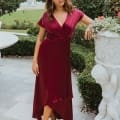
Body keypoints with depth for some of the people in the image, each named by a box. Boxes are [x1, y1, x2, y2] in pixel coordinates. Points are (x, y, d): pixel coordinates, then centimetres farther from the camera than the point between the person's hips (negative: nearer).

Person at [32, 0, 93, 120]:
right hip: (47, 54, -2)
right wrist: (35, 60, -2)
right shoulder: (46, 16, -3)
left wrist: (90, 27, -18)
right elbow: (40, 38, 1)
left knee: (60, 89, 8)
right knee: (49, 89, 3)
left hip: (63, 56, 2)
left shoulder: (74, 13, -2)